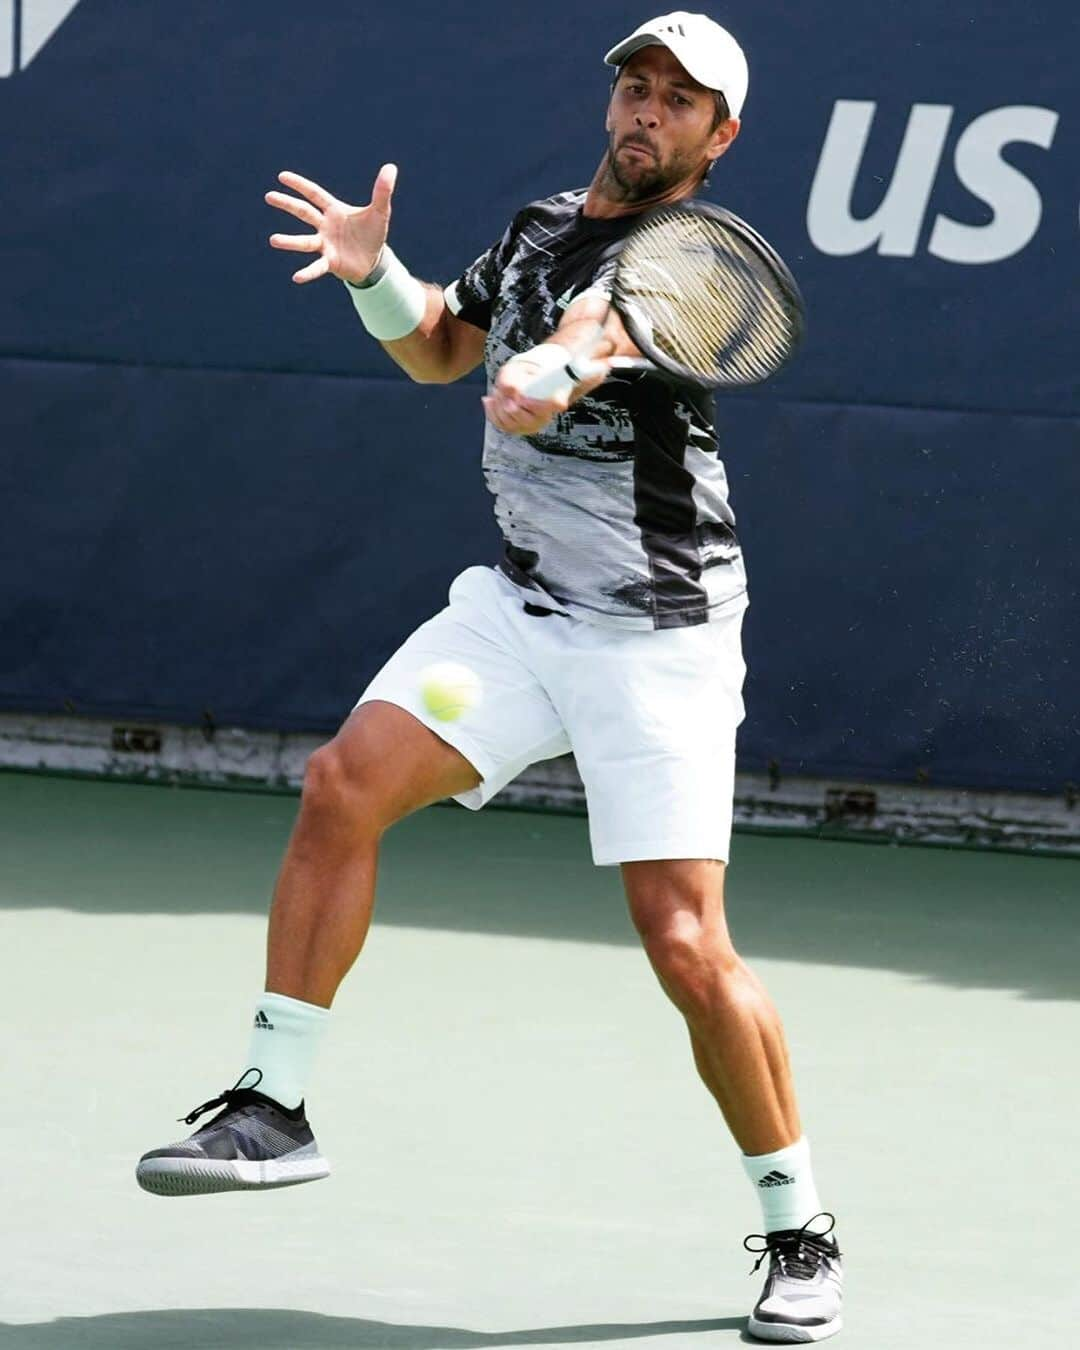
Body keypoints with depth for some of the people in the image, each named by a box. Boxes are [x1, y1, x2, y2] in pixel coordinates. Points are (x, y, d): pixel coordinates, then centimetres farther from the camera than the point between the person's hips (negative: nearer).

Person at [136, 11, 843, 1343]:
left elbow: (604, 327, -33)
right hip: (520, 600, 6)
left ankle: (798, 1229, 6)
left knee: (686, 947, -10)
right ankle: (273, 1107, -3)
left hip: (658, 638, -6)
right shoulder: (540, 227, 12)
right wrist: (375, 272, 6)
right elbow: (439, 347, 28)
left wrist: (549, 374, -55)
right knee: (343, 784, -13)